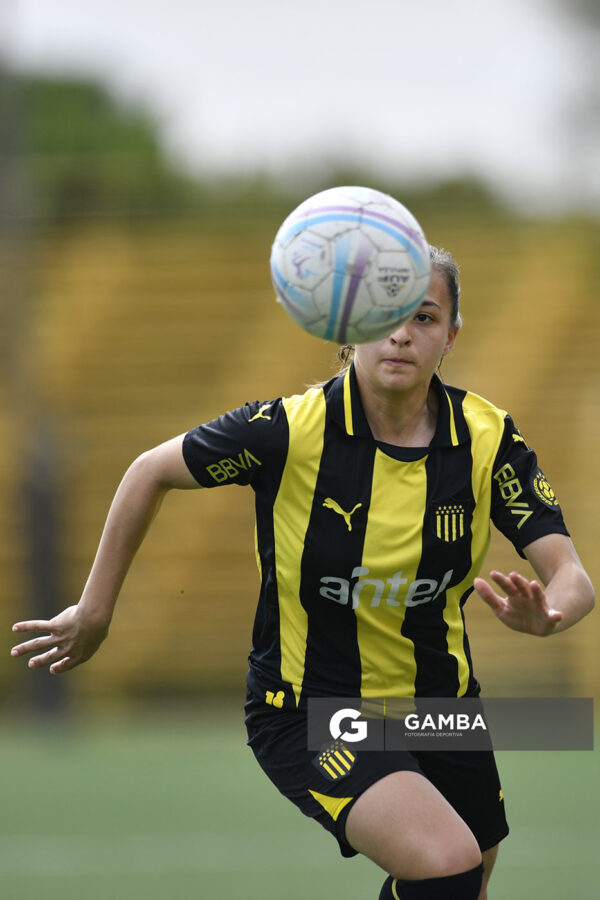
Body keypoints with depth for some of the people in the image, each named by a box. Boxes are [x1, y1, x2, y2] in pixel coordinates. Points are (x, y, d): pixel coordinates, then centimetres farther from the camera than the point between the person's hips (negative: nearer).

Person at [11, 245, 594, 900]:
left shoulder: (488, 439, -13)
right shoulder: (290, 430, -21)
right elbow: (152, 471, -5)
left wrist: (544, 614, -42)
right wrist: (95, 611, 1)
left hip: (440, 702, 5)